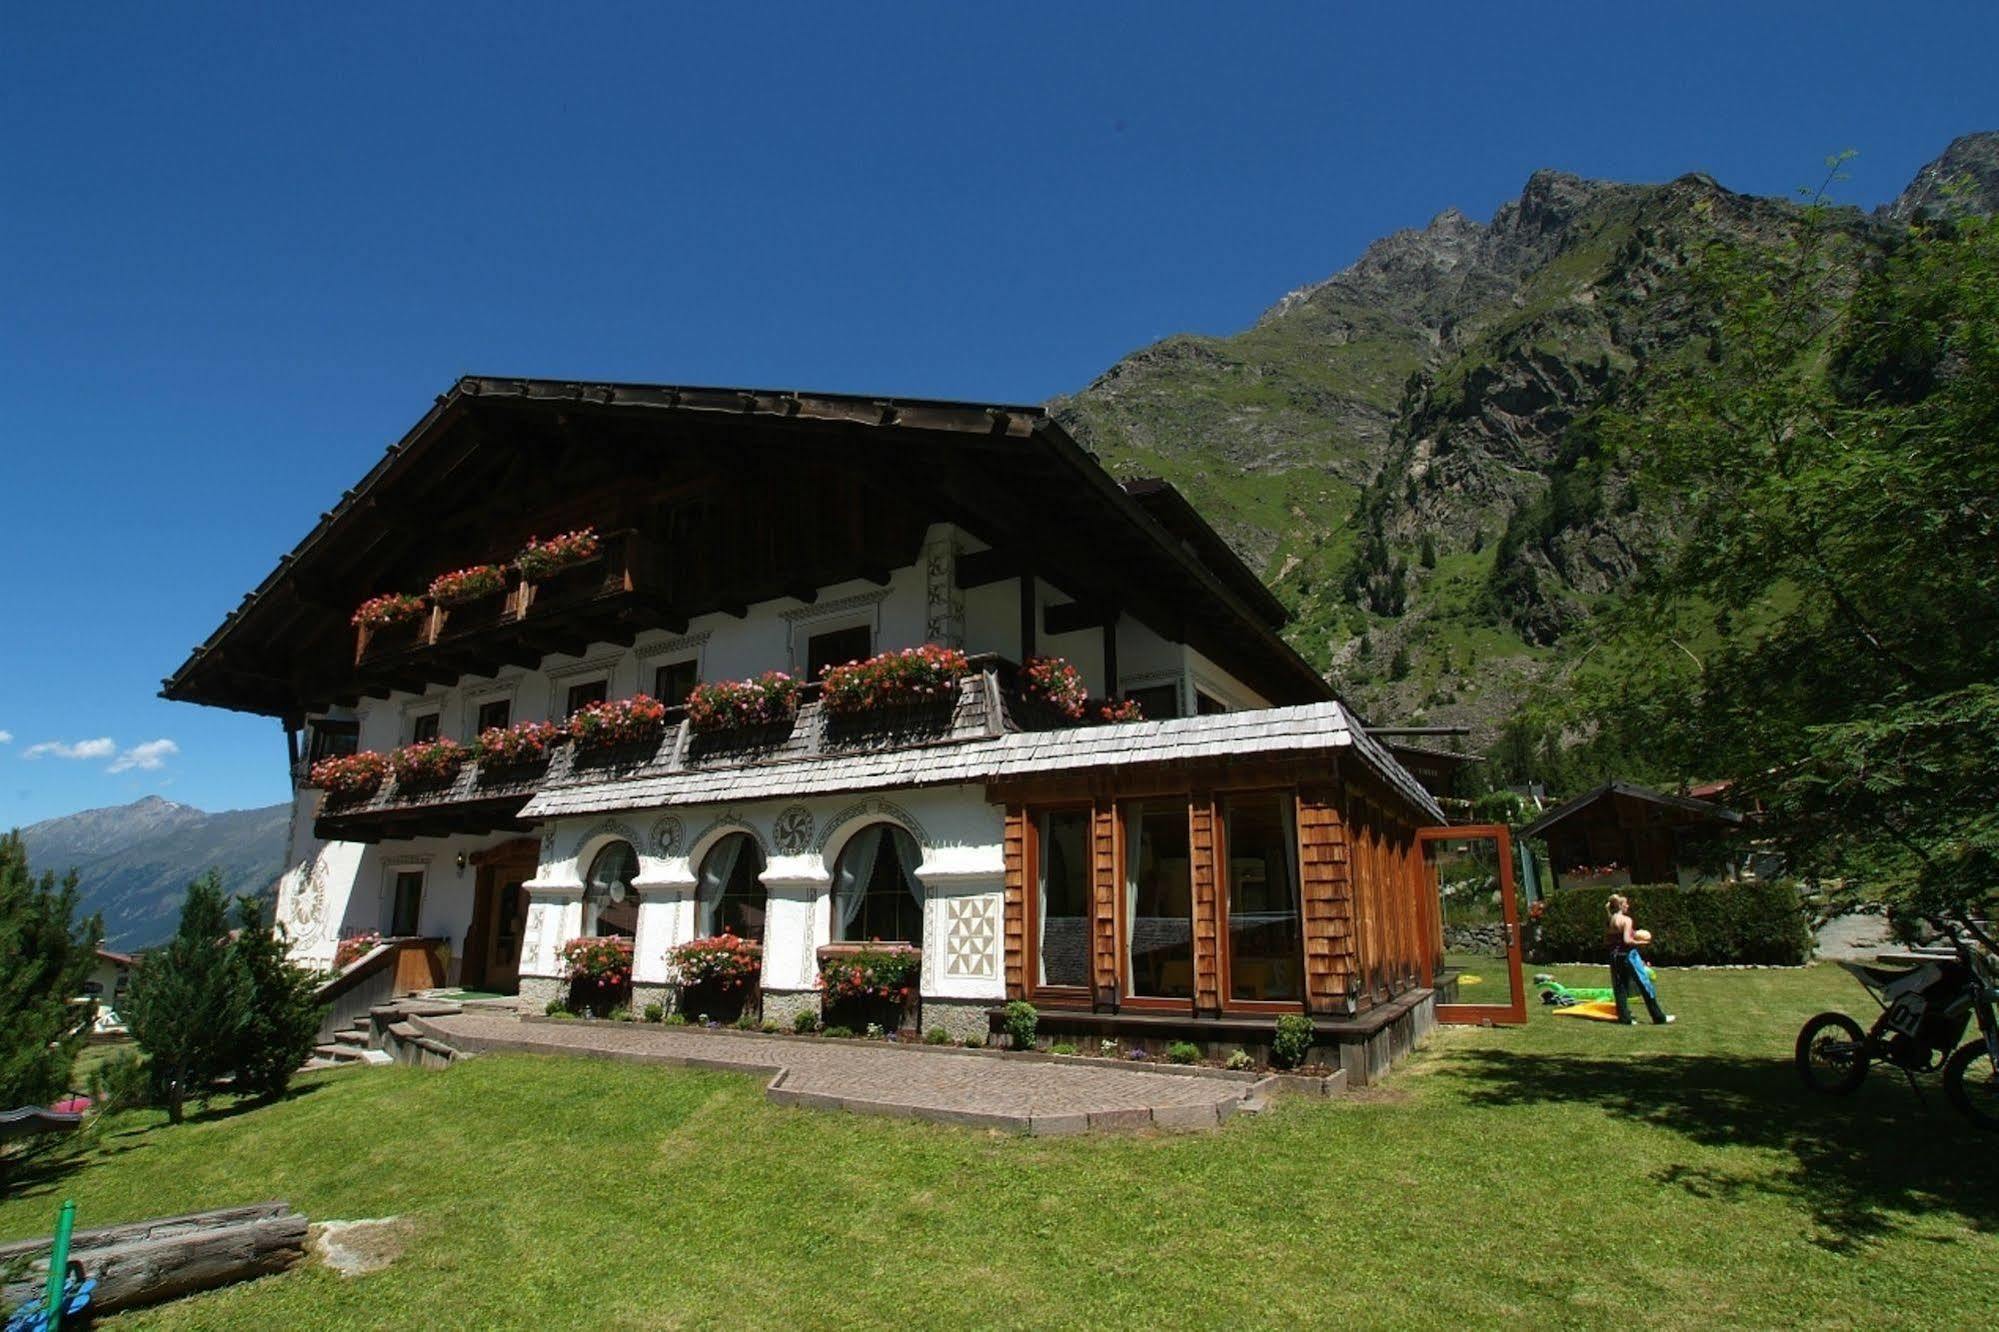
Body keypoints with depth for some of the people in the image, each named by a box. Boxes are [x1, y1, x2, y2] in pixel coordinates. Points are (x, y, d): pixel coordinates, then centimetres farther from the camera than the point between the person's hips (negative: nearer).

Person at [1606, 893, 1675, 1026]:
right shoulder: (1626, 919, -14)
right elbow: (1627, 940, -22)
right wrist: (1641, 942, -8)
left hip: (1615, 955, 7)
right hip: (1628, 954, -7)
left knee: (1619, 987, 8)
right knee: (1645, 985, 4)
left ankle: (1624, 1017, 8)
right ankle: (1659, 1017, 11)